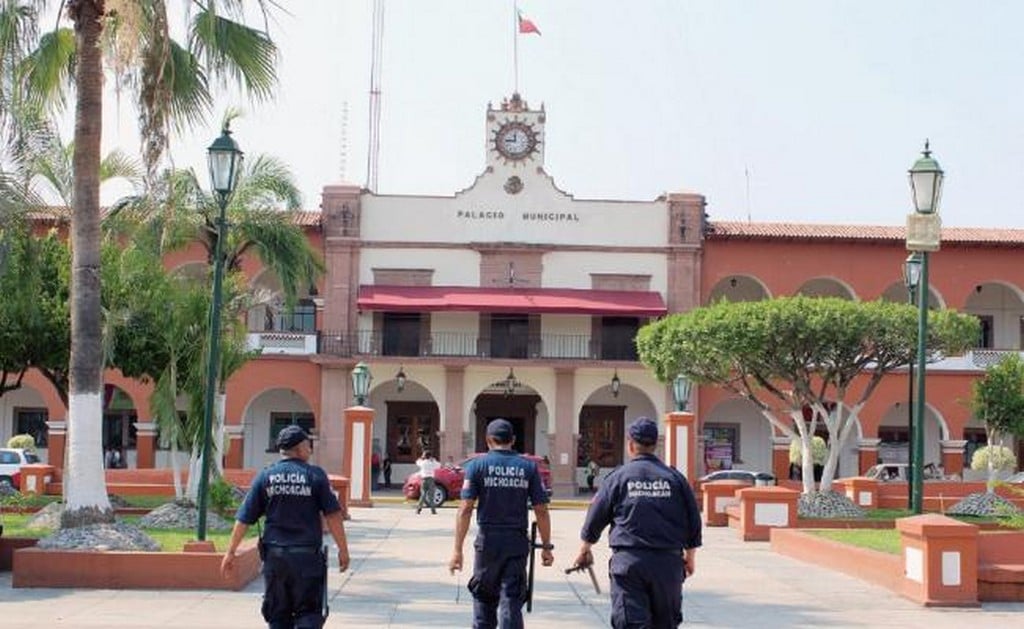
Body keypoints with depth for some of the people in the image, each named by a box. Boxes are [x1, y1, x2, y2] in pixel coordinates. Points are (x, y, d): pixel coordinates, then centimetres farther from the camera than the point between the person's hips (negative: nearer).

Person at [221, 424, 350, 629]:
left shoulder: (265, 476, 4)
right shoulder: (315, 475, -4)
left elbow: (244, 519, 3)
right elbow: (333, 516, -6)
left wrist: (230, 552, 10)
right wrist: (343, 550, 2)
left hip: (274, 555, 3)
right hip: (307, 556, -3)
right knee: (308, 613, 5)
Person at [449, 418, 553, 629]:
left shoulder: (477, 465, -1)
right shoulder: (529, 467, 3)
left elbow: (465, 509, -7)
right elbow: (541, 511, 0)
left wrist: (457, 550, -6)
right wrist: (546, 546, 8)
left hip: (487, 541, 0)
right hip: (518, 543, 1)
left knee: (483, 597, 16)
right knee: (511, 600, 2)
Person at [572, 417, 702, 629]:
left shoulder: (618, 477, 0)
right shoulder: (675, 478, 5)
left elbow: (595, 518, 6)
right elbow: (693, 521, 9)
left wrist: (585, 550, 22)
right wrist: (690, 556, 23)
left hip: (628, 561, -2)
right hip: (668, 562, 3)